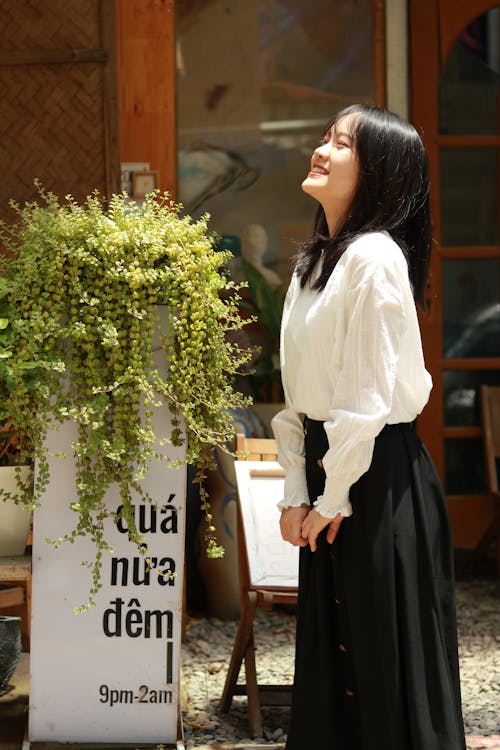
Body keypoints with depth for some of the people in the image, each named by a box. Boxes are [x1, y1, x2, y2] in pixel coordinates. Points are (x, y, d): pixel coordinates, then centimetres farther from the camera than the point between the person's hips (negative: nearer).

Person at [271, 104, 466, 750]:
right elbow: (297, 392, 12)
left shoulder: (373, 257, -15)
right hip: (327, 467, 8)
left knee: (385, 651, 1)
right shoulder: (313, 262, 12)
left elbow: (368, 397, -18)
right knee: (330, 647, 13)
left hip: (378, 477, -8)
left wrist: (334, 497, -13)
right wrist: (297, 492, 6)